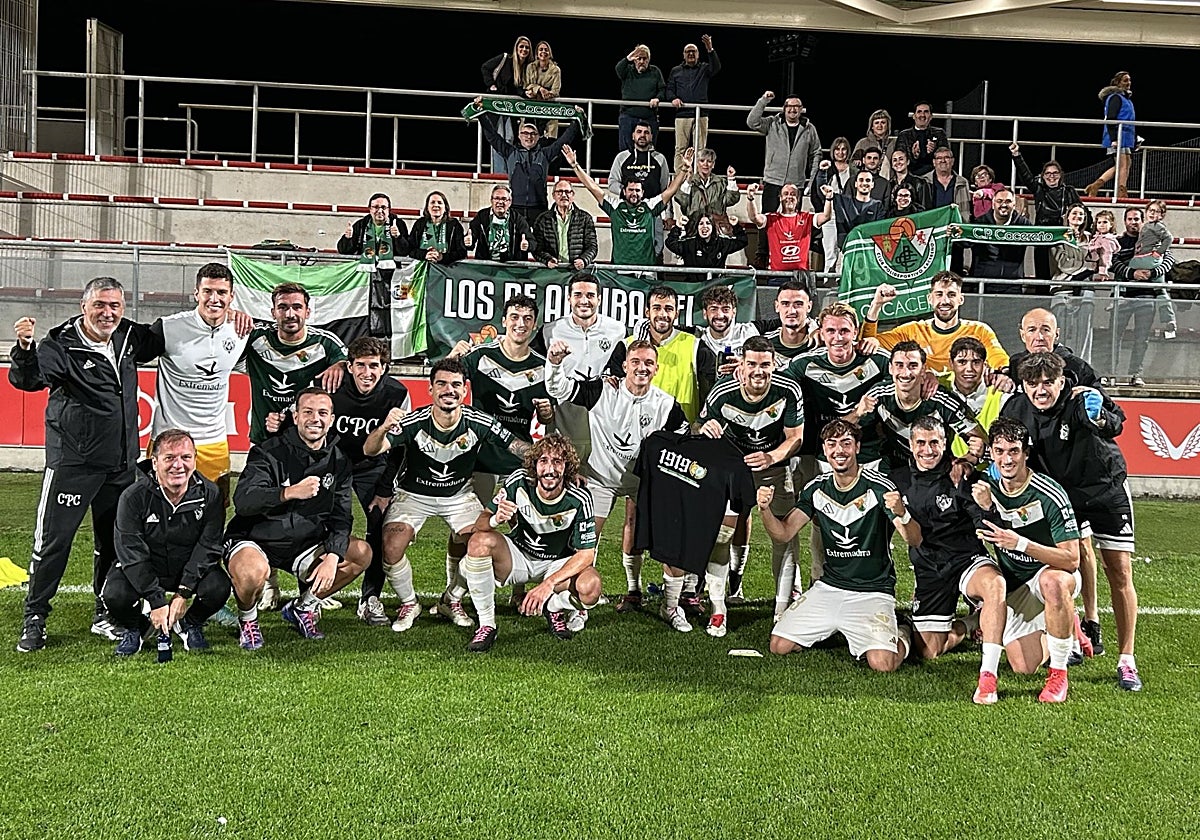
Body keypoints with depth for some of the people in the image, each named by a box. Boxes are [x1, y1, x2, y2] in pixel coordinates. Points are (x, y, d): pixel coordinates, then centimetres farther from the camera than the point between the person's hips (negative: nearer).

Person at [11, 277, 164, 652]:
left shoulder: (128, 336, 5)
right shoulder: (61, 345, -13)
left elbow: (161, 343, 23)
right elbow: (27, 379, -26)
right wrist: (25, 348, -47)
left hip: (122, 464, 6)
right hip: (72, 462, -6)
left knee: (114, 542, 14)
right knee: (53, 540, -3)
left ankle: (105, 615, 27)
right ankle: (34, 619, 10)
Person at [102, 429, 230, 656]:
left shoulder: (209, 494, -13)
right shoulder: (133, 497, -17)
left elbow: (208, 548, -13)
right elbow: (132, 553, -20)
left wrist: (183, 593, -24)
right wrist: (156, 601, -27)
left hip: (190, 571, 1)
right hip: (140, 571, -1)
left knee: (218, 588, -27)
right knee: (115, 596, -29)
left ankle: (190, 624, 8)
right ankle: (133, 628, 8)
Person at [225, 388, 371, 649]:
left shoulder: (339, 462, 3)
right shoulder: (269, 452, -13)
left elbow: (341, 517, -1)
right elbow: (242, 501, -27)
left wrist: (332, 557, -19)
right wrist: (289, 493, -42)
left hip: (304, 545, 5)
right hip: (253, 541, -5)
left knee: (362, 553, -11)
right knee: (254, 570, -38)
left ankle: (302, 607, 10)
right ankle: (248, 621, -1)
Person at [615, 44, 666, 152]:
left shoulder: (655, 71, 13)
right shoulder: (628, 70, 10)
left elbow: (663, 89, 10)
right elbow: (618, 69, -13)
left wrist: (657, 98, -12)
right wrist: (627, 59, -33)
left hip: (649, 117, 1)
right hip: (628, 115, -1)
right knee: (625, 149, -4)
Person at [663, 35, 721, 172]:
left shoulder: (704, 68, 14)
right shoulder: (676, 71, 18)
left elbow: (716, 68, -7)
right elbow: (668, 89, 14)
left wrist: (710, 50, -22)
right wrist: (673, 98, -9)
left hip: (701, 114, 0)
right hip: (682, 115, 0)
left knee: (700, 149, -3)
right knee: (680, 149, -4)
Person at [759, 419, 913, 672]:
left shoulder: (879, 487, -14)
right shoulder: (817, 488, 2)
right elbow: (783, 533, 0)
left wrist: (901, 513, -45)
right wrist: (765, 510, -21)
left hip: (873, 591, -4)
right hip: (829, 587, 5)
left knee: (882, 663, -24)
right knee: (779, 646, -5)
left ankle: (902, 636, 13)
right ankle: (830, 629, 25)